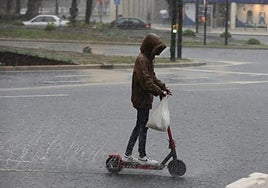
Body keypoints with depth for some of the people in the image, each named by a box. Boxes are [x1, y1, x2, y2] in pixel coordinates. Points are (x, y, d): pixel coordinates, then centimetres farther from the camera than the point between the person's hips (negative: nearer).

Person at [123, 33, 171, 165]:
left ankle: (127, 155, 21)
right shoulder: (142, 60, -18)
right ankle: (142, 157, 5)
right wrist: (160, 92, -23)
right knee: (143, 126, -3)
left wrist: (163, 87, 11)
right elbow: (146, 81, -24)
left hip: (144, 98, 10)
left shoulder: (148, 59, 15)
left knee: (139, 126, 15)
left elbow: (152, 77, 22)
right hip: (142, 99, -10)